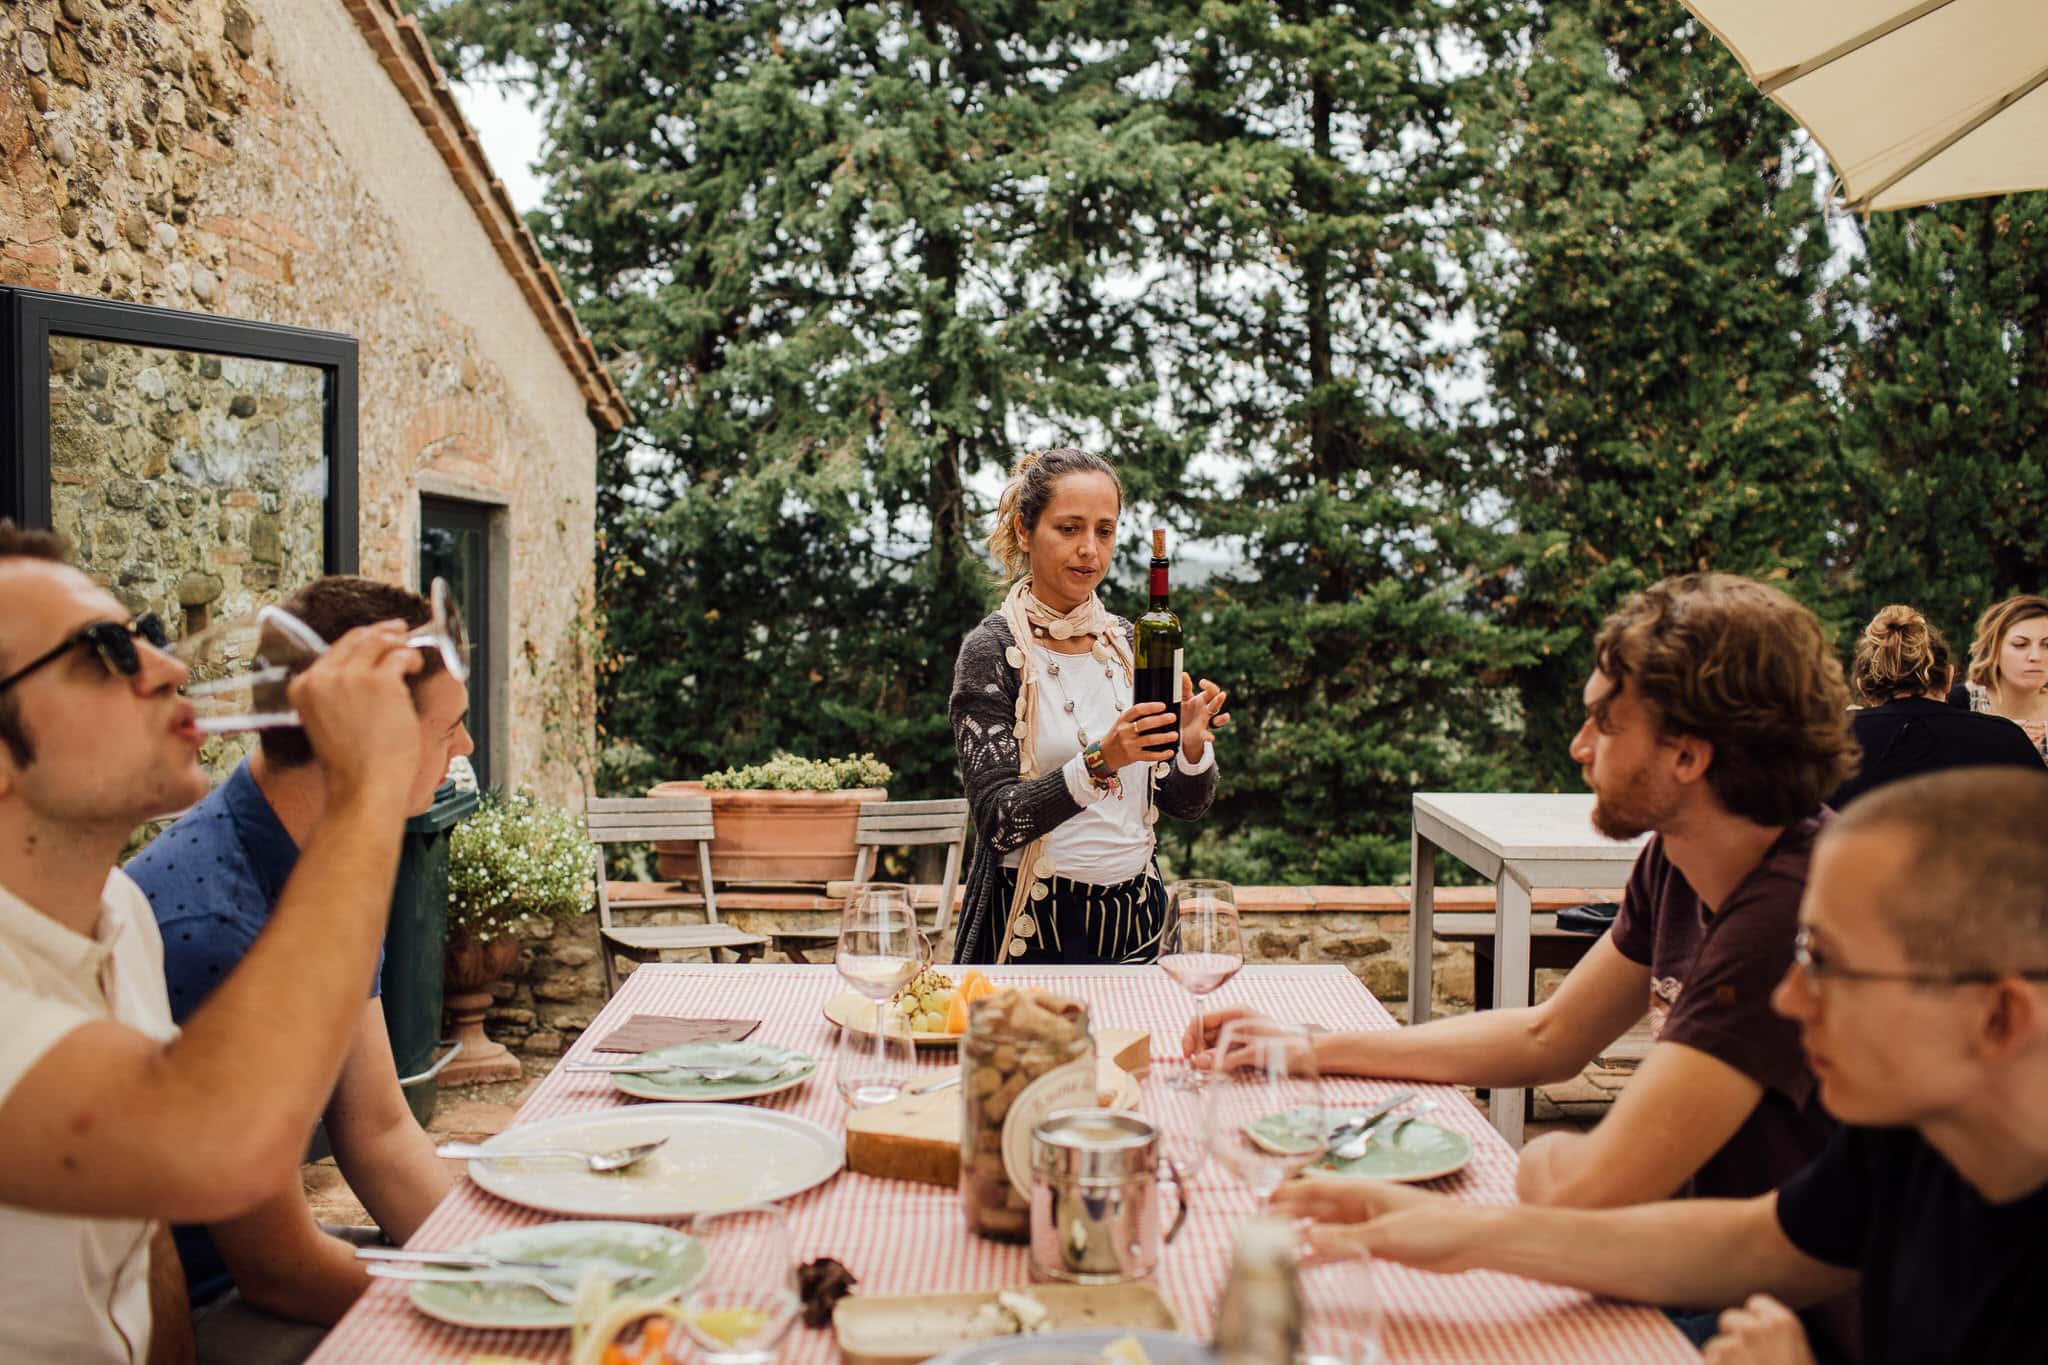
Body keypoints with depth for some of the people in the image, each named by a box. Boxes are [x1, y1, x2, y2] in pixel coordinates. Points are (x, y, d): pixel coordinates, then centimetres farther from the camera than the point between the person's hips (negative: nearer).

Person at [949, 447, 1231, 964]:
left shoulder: (1130, 643, 4)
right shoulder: (992, 649, -11)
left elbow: (1186, 805, 5)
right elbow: (997, 821, -18)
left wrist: (1193, 747, -16)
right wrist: (1099, 762, -31)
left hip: (1134, 918, 5)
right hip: (1033, 924, -5)